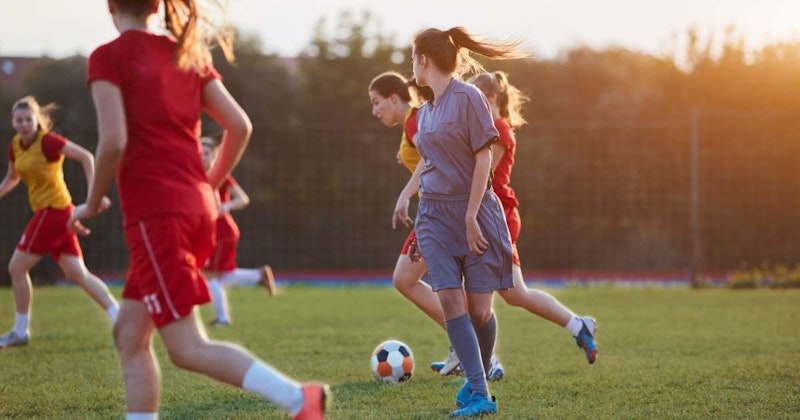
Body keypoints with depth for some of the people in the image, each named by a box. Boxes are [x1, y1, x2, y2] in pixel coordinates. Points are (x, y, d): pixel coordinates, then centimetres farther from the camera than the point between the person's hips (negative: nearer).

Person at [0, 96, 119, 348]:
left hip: (53, 211, -8)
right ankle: (119, 318, -1)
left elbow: (85, 156, -20)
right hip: (46, 213, 8)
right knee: (78, 274, 3)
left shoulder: (47, 141, -14)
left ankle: (21, 331, 10)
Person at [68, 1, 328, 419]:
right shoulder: (189, 55, 14)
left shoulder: (108, 57, -4)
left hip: (153, 211, -7)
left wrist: (92, 204, 0)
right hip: (197, 209, 7)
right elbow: (240, 127, 7)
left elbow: (113, 142, -15)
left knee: (188, 348, -9)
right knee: (129, 334, 14)